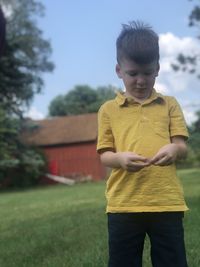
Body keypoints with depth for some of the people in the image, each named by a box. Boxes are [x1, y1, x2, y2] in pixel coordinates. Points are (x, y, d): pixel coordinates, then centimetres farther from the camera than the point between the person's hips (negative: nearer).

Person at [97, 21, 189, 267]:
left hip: (167, 202, 1)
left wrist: (174, 149, -19)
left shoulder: (170, 105, 10)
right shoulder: (108, 109, 7)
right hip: (123, 203, 0)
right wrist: (121, 158, -19)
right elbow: (104, 155, 5)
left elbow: (182, 146, 6)